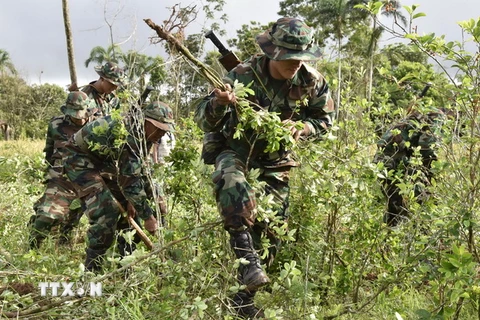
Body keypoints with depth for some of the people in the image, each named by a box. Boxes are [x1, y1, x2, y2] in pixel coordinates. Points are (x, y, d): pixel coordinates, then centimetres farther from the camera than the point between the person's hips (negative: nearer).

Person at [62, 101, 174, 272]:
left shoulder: (143, 134, -5)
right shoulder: (128, 134, -33)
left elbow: (141, 171, 4)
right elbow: (129, 179, -33)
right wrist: (147, 216, -29)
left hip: (103, 163, 9)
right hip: (80, 160, -9)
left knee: (129, 208, 6)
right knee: (107, 211, -22)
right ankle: (92, 268, -10)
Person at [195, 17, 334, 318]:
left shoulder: (311, 81, -13)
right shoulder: (243, 74, -22)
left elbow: (324, 121, 3)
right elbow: (204, 121, -21)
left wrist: (299, 128, -20)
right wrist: (219, 103, -45)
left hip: (275, 158, 4)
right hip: (235, 149, -3)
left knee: (271, 228, 3)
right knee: (231, 180, -39)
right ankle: (246, 259, -37)